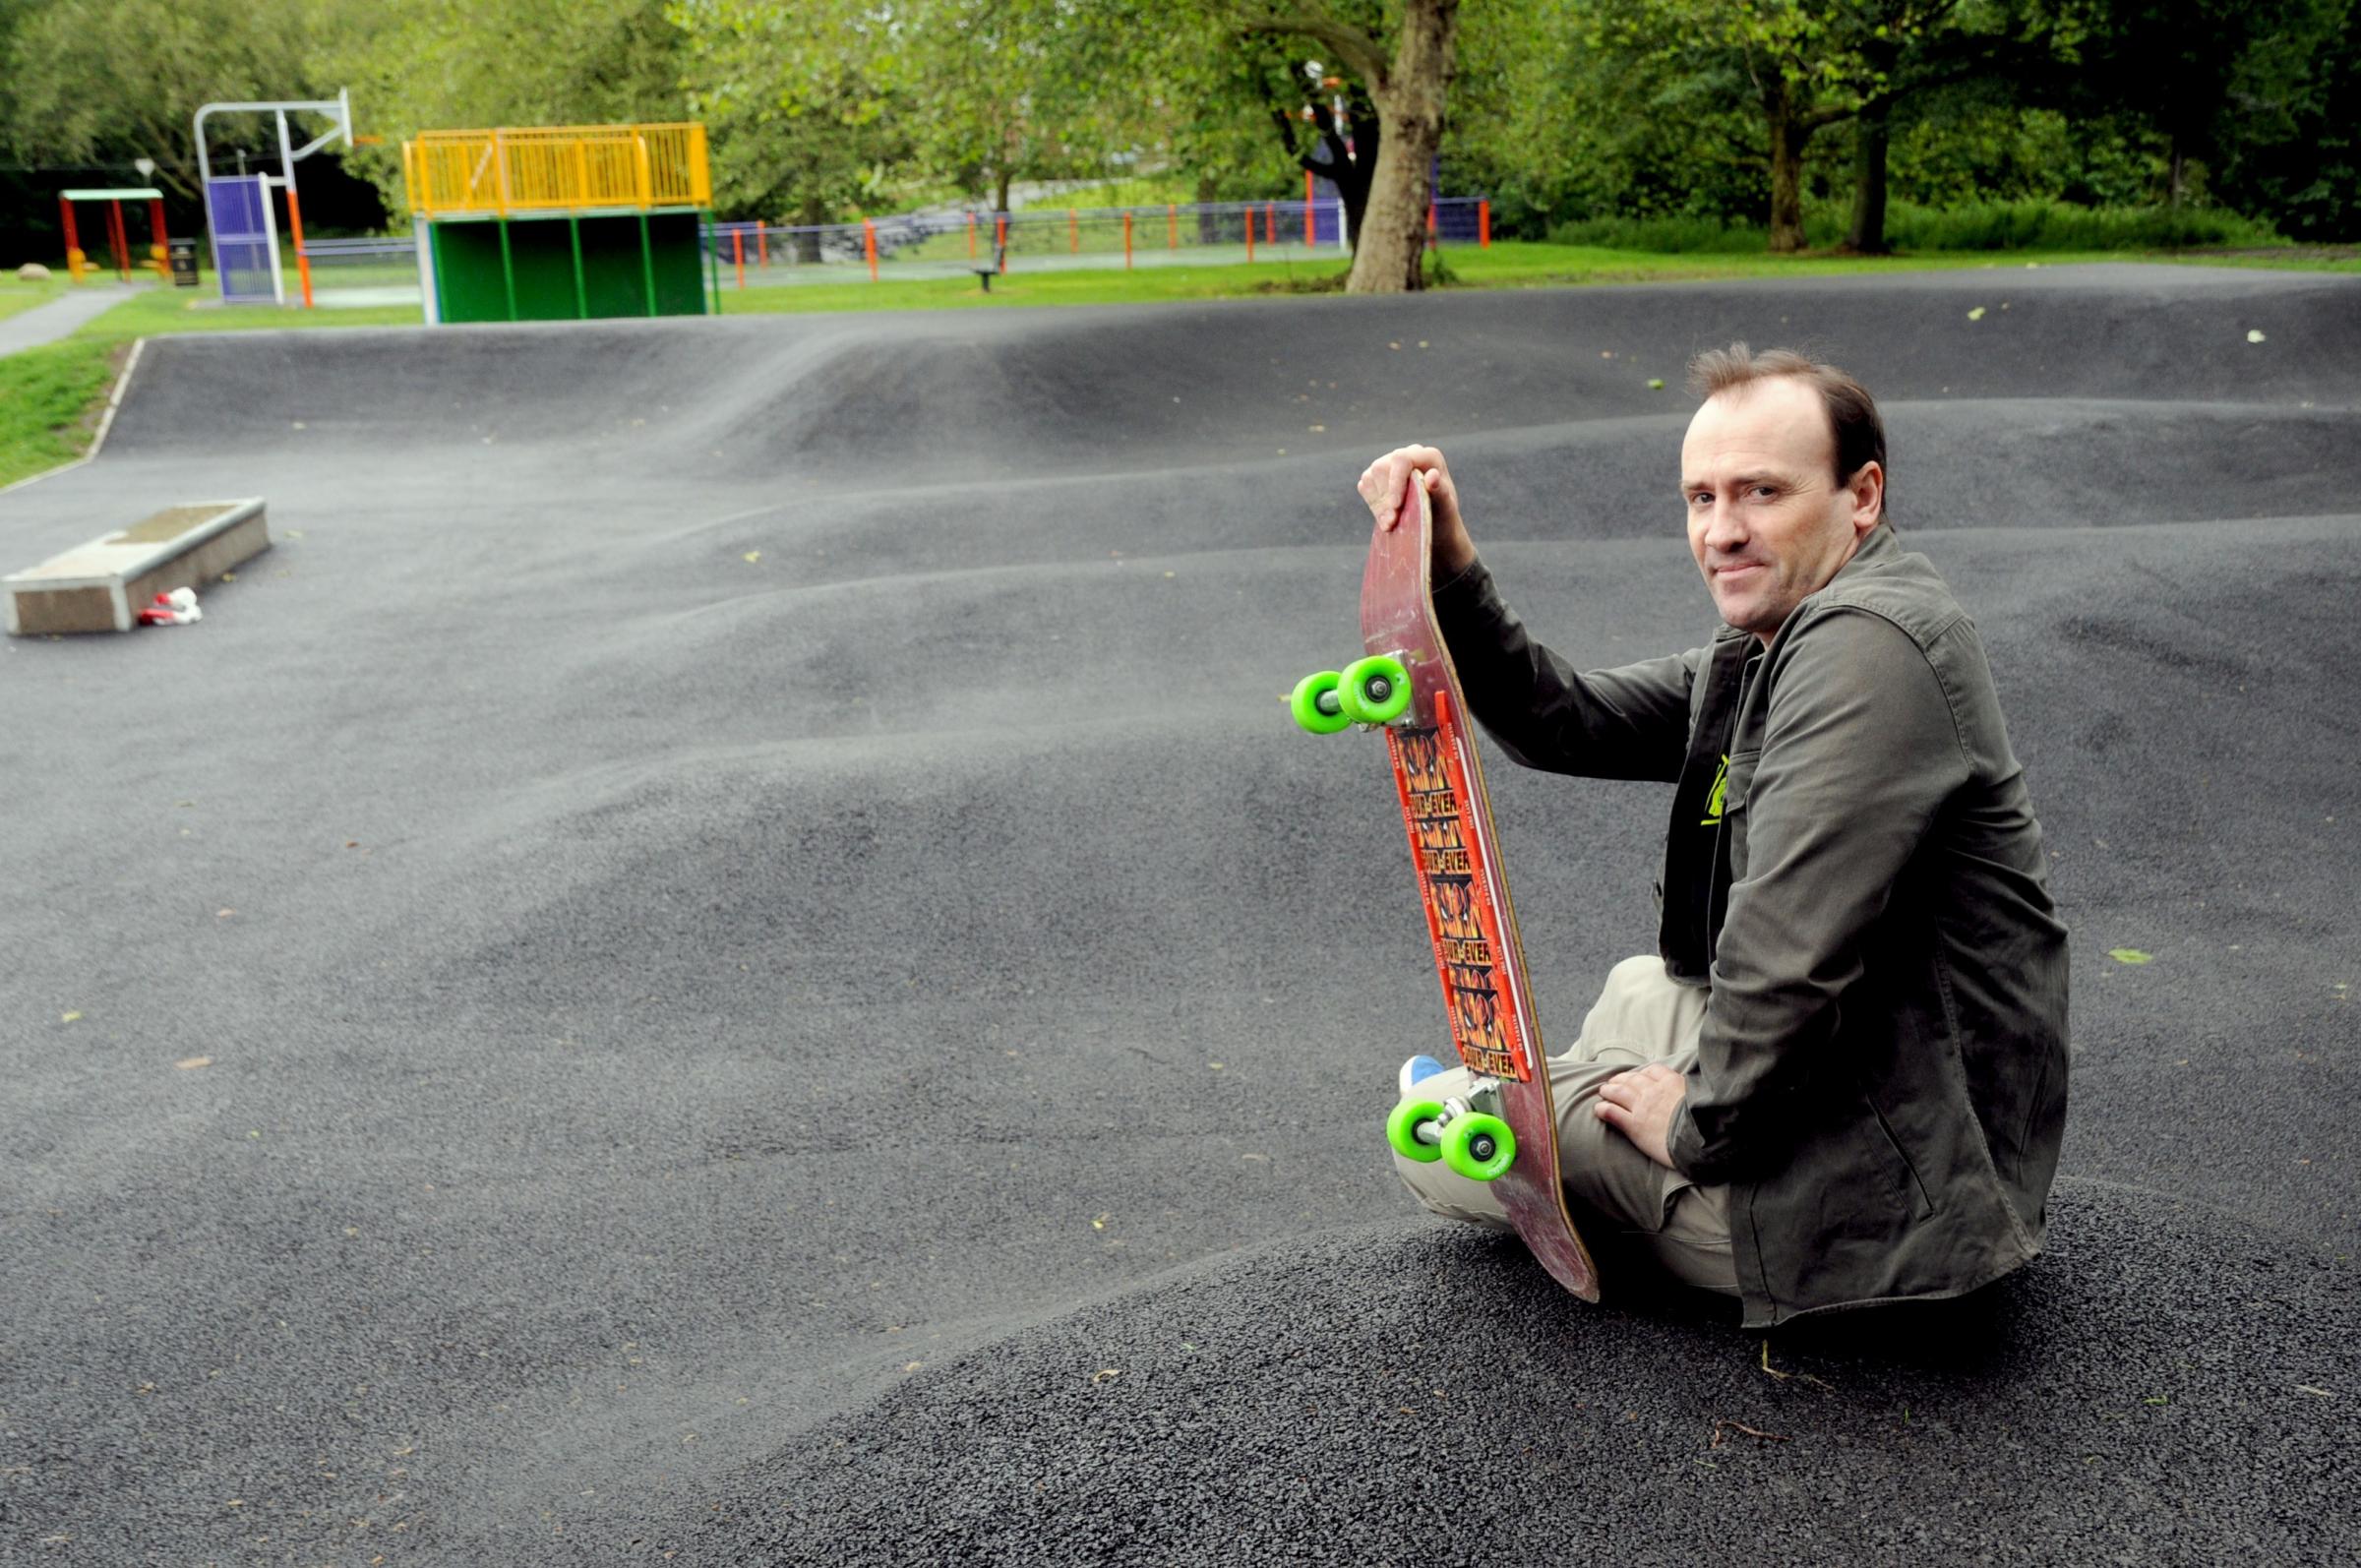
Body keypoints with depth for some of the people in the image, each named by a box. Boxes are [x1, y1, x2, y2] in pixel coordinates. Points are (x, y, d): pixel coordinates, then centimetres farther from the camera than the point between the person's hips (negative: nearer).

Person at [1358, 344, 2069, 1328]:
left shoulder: (1866, 645, -25)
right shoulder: (1763, 654, 8)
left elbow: (1788, 960, -30)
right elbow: (1564, 725, 10)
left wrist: (1703, 1124, -15)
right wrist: (1452, 573, -2)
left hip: (1887, 1175, -10)